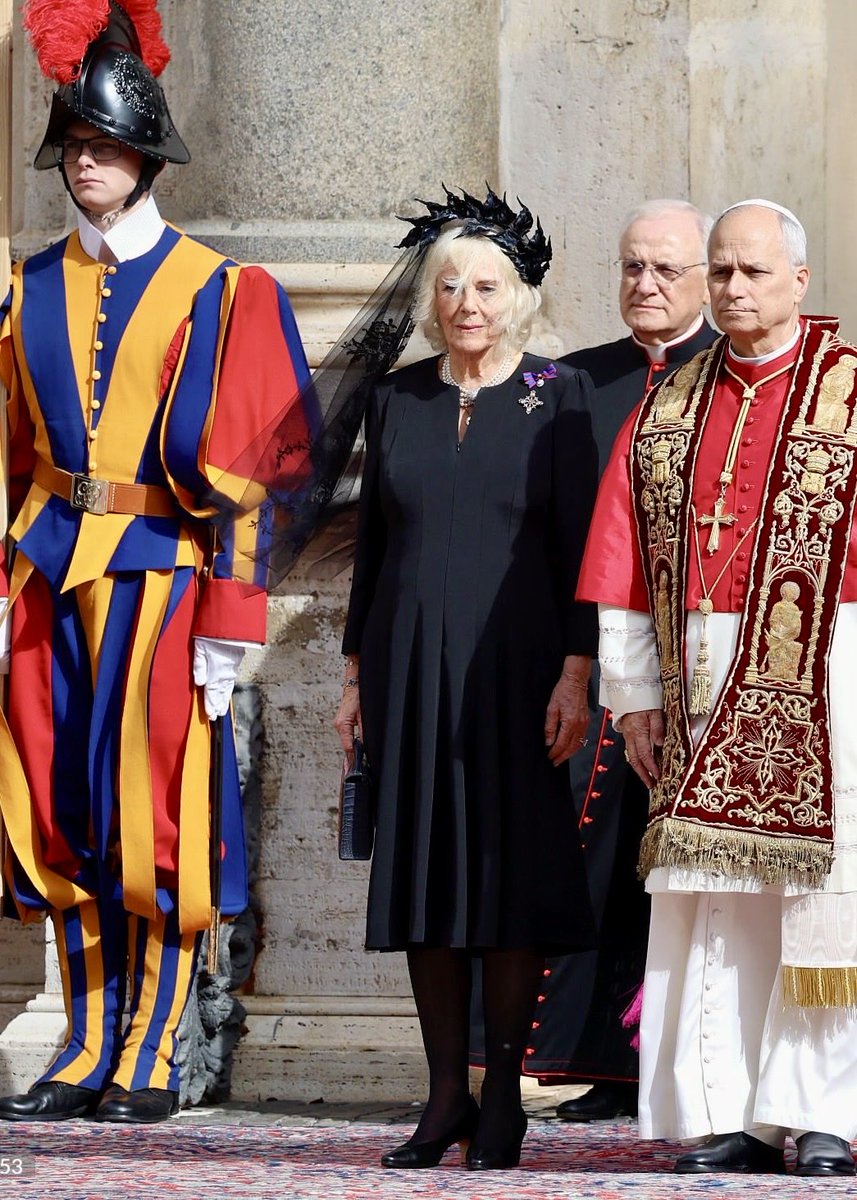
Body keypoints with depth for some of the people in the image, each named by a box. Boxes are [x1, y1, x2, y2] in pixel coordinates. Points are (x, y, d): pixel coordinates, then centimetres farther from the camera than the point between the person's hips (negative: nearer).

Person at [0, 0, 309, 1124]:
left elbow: (241, 466, -7)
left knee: (152, 808, -4)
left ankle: (151, 1058, 3)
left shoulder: (217, 293, -2)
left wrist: (226, 627, -13)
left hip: (161, 570, -5)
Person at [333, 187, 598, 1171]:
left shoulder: (555, 397, -1)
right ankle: (446, 1096, 9)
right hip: (409, 664, 3)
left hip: (512, 663, -3)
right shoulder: (398, 399, 9)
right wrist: (356, 671, 10)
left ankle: (502, 1097, 2)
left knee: (510, 866, -4)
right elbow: (371, 540, 13)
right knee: (422, 866, 3)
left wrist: (575, 670, -11)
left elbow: (577, 540, -4)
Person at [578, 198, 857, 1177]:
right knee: (711, 904, 2)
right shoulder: (668, 410, 13)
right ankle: (728, 1119, 4)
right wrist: (634, 694, 5)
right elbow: (622, 563, 12)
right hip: (702, 686, 4)